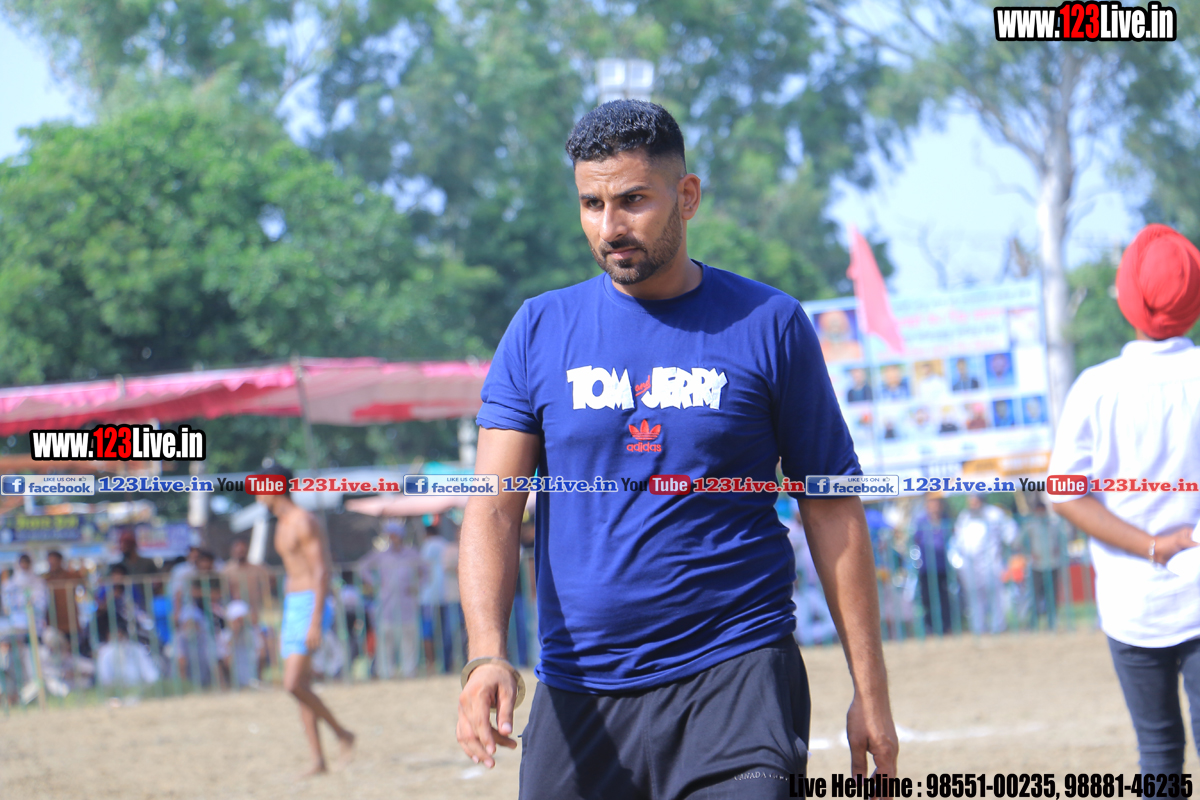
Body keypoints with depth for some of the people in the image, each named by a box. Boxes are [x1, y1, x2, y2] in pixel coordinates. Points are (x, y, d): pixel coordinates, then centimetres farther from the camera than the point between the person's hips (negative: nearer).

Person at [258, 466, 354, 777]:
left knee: (294, 683, -18)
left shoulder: (304, 523, -12)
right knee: (300, 685, 4)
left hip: (310, 605, -10)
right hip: (292, 603, 10)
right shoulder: (282, 525, 19)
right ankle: (318, 759, 4)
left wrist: (315, 622, -25)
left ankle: (342, 734, -5)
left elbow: (321, 571, -18)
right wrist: (284, 628, 24)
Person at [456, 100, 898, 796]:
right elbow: (494, 509, 0)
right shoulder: (540, 331, 7)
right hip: (577, 693, 3)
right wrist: (488, 654, -18)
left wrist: (871, 693, 1)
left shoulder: (769, 325, 3)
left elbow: (832, 511, 5)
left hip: (735, 678, -2)